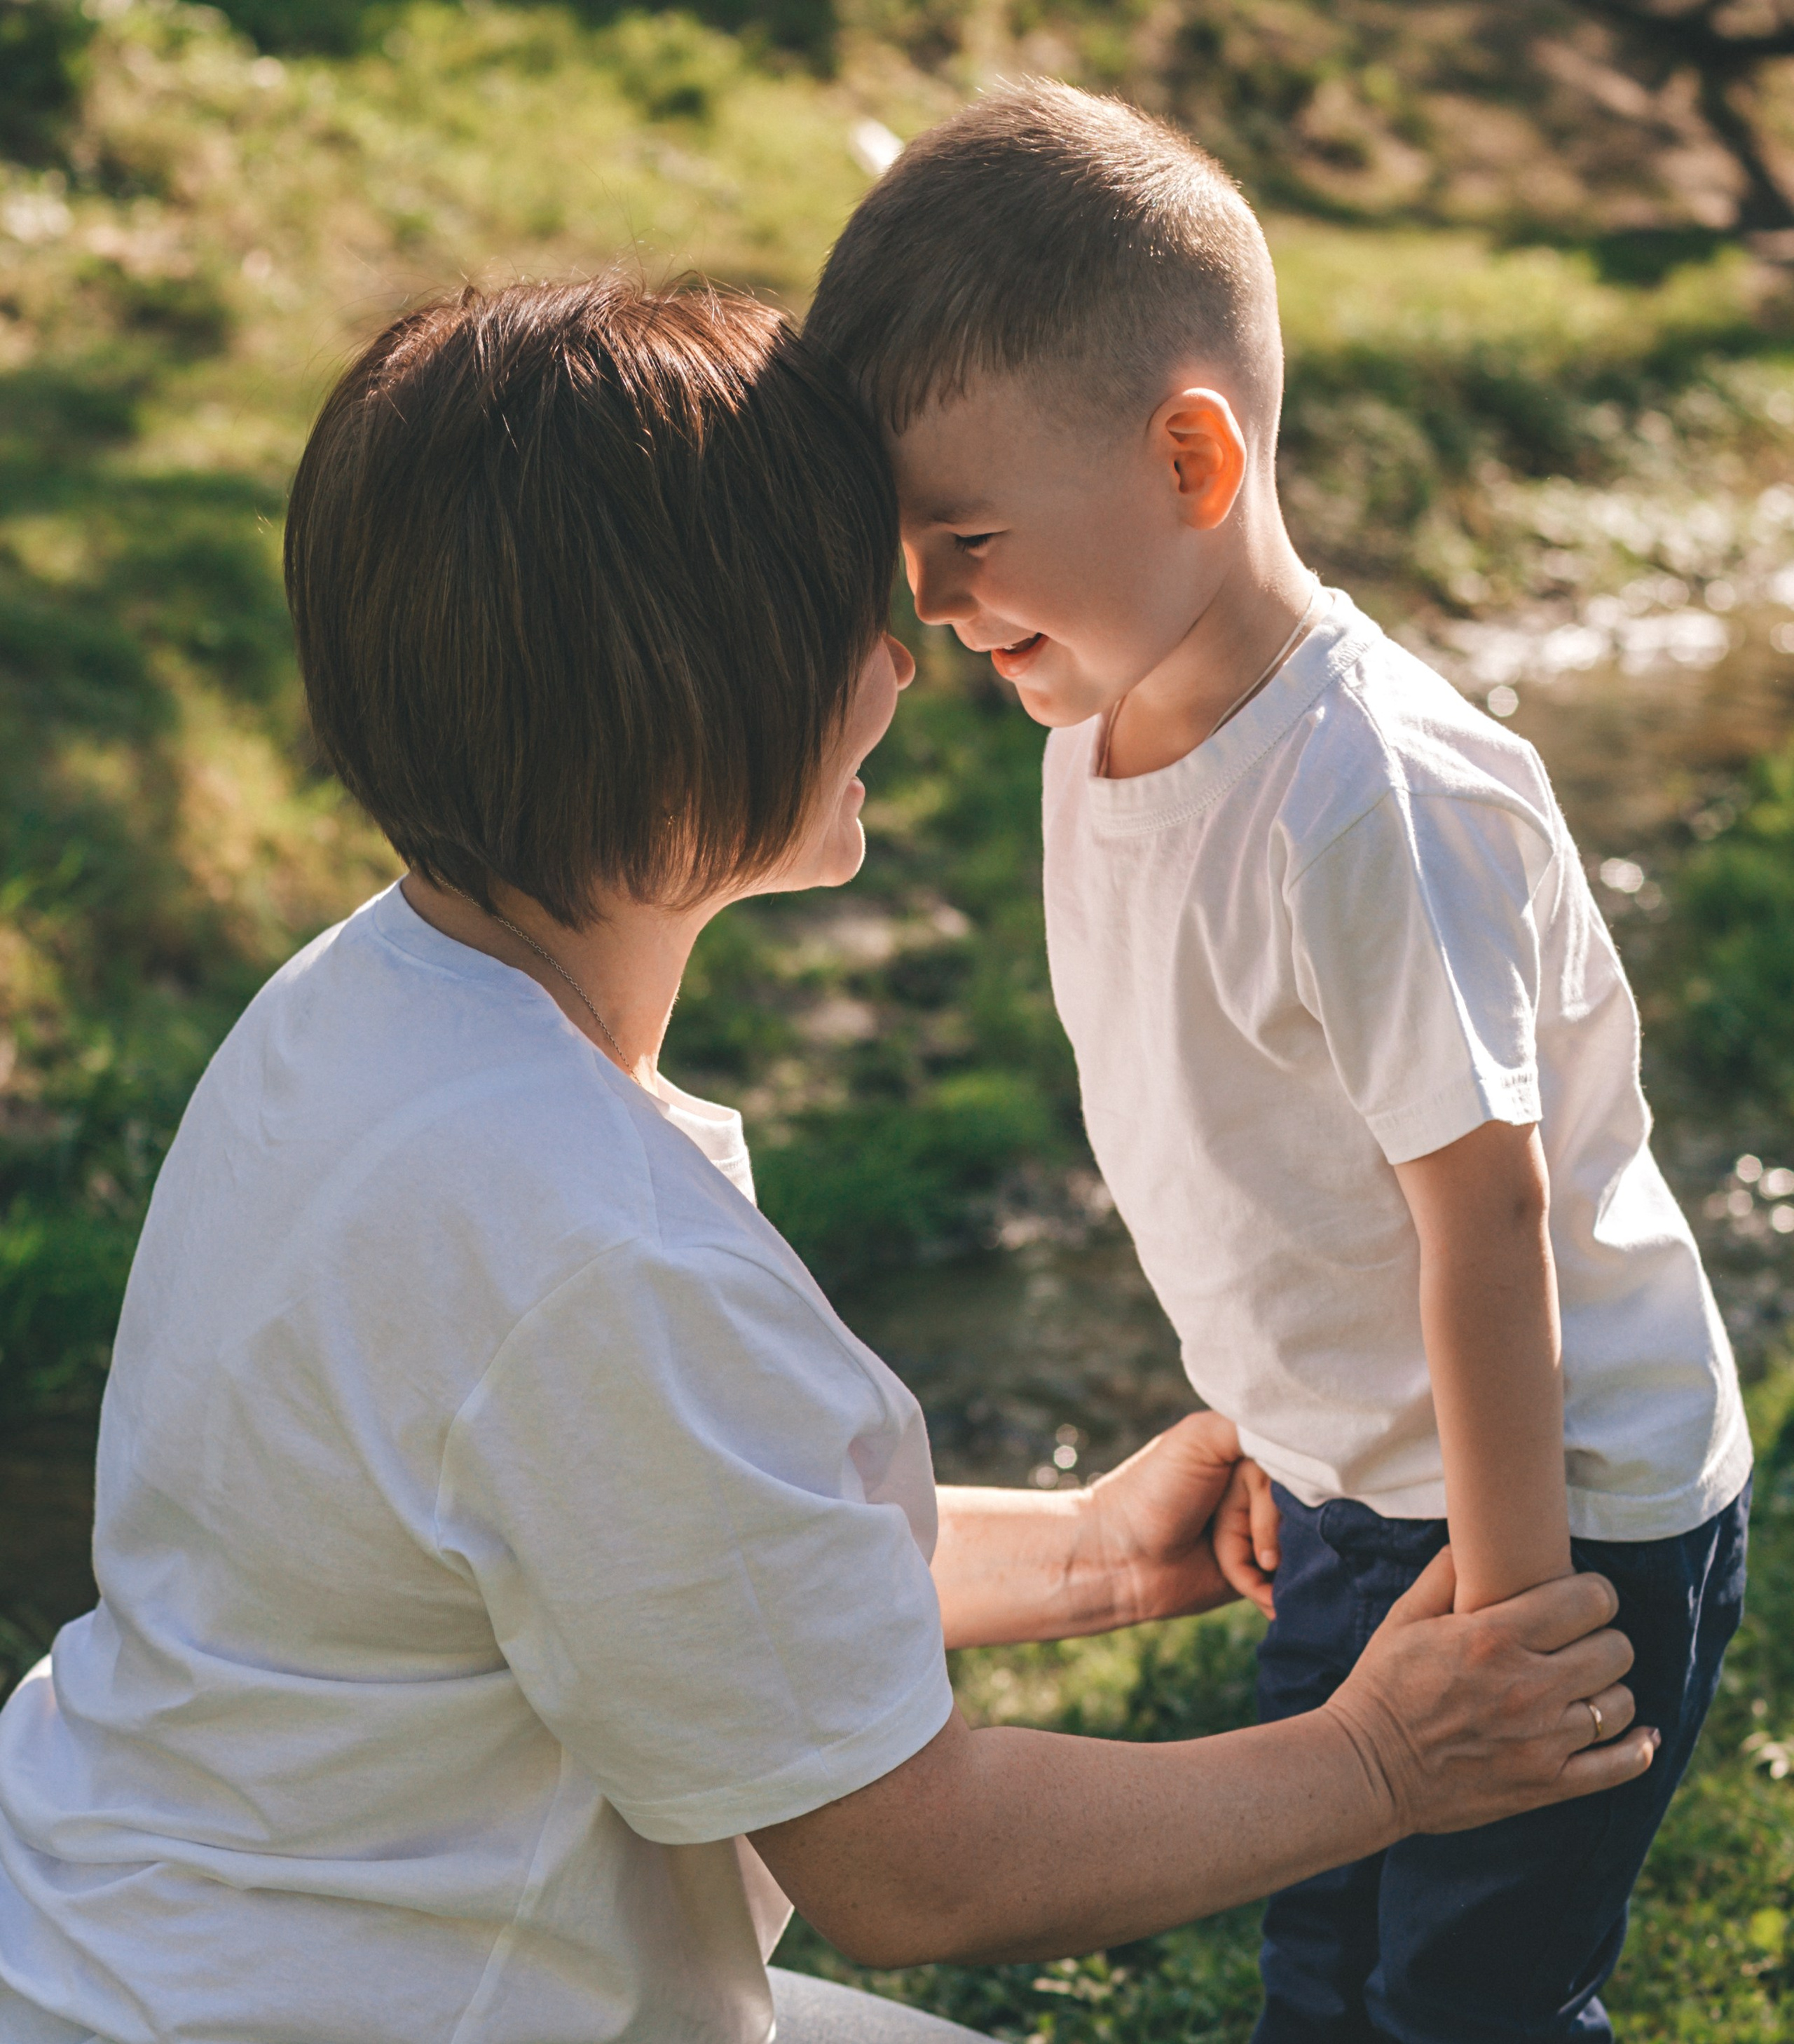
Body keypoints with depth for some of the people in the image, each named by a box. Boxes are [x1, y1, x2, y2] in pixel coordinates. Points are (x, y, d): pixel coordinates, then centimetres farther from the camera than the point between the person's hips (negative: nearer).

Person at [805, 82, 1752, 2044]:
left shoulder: (1371, 803, -31)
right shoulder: (1112, 721, -4)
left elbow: (1485, 1216, -26)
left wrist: (1505, 1622, -18)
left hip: (1562, 1508, -8)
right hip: (1358, 1483, 8)